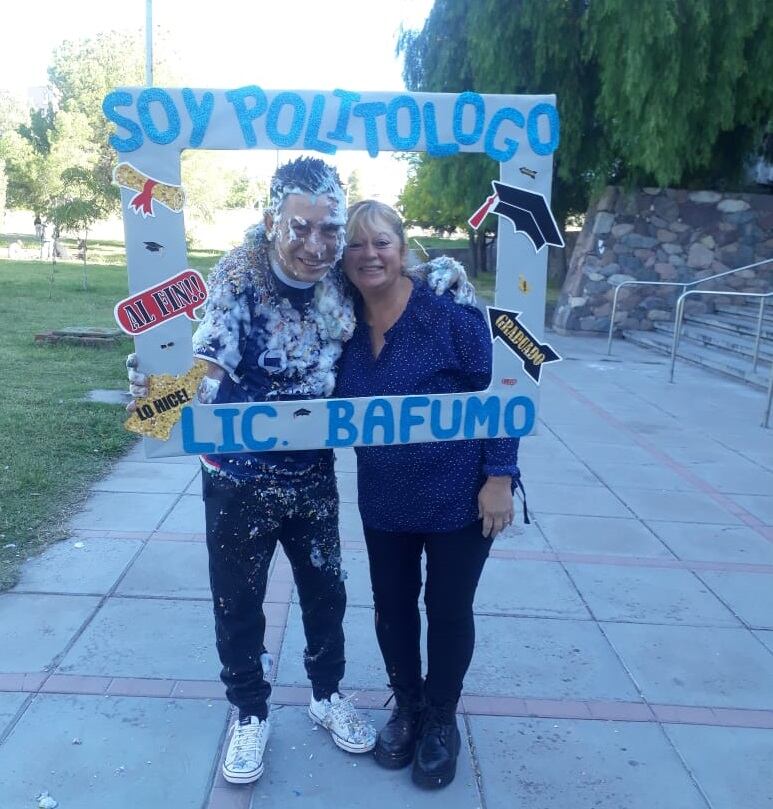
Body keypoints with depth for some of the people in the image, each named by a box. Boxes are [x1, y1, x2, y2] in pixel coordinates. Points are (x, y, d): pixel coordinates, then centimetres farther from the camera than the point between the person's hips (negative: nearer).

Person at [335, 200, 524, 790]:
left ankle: (441, 719, 36)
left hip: (459, 496, -4)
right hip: (384, 500, 4)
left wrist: (500, 476, -16)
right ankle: (406, 706, 42)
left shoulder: (449, 310, -16)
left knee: (449, 610, 11)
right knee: (391, 606, 16)